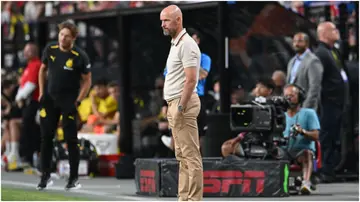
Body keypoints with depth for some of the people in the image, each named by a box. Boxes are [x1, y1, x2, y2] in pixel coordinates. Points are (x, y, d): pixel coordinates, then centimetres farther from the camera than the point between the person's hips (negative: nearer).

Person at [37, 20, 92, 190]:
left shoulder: (80, 56, -14)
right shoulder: (50, 49, -1)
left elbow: (87, 81, -6)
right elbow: (43, 69, 14)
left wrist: (77, 102, -12)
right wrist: (42, 92, 8)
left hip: (69, 101, -4)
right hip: (50, 98, 4)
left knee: (71, 140, -4)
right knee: (46, 137, 5)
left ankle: (74, 179, 4)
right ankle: (45, 176, 14)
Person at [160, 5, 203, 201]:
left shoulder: (186, 44, -16)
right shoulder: (176, 43, 17)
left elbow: (191, 80, -21)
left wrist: (181, 108, -22)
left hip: (182, 104, -11)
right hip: (175, 104, 11)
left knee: (190, 155, -9)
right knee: (182, 156, 11)